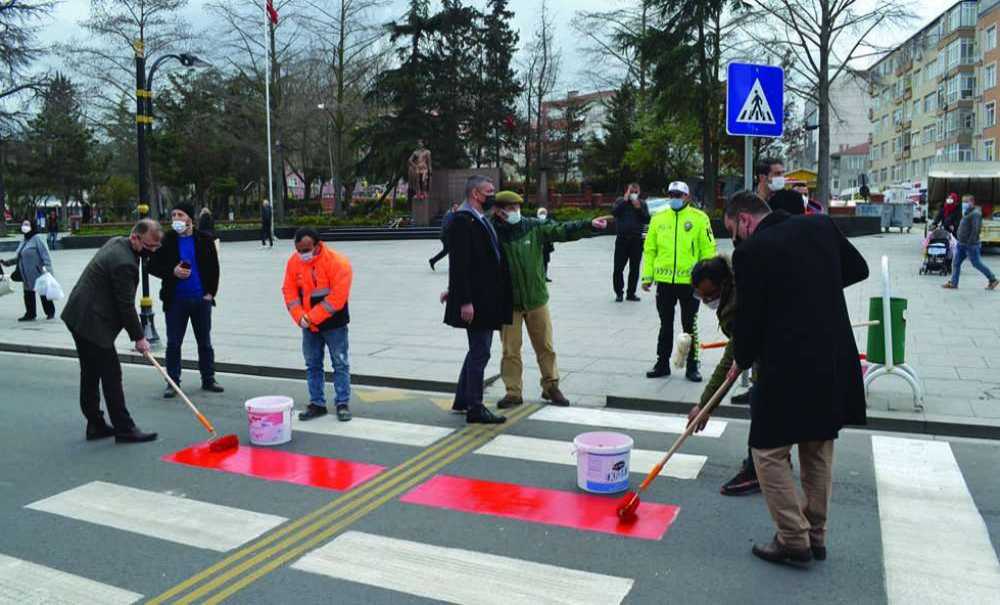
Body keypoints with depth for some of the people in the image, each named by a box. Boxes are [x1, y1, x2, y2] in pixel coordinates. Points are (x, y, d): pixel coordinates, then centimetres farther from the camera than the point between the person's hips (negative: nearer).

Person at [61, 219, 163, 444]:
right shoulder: (125, 263, -24)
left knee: (91, 375, 15)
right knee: (111, 375, -5)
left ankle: (95, 425, 24)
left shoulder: (117, 242, 8)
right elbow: (126, 305, -19)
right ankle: (124, 429, 1)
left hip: (78, 317, 11)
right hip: (92, 323, -11)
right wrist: (138, 337, -9)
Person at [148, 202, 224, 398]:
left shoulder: (205, 240, 2)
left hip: (201, 299, 1)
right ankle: (172, 382, 13)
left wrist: (210, 292, -2)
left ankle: (208, 380, 20)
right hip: (176, 300, 0)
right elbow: (153, 266, 3)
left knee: (205, 342, 9)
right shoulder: (166, 240, 0)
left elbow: (214, 267, 5)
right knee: (173, 343, 3)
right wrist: (172, 272, -14)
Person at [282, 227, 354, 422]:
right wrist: (300, 317, -13)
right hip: (309, 325, 5)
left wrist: (312, 317, -21)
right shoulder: (293, 262, -4)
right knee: (312, 365, 11)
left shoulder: (338, 262, -20)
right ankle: (317, 404, 22)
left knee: (341, 364, 3)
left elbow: (337, 297, -23)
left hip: (334, 324, -5)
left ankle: (343, 404, 13)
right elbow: (289, 291, 0)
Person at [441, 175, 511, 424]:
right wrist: (464, 300, -24)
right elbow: (459, 264, -20)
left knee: (478, 351, 17)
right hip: (475, 300, -10)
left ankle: (462, 401, 29)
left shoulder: (482, 220, 15)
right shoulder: (462, 221, -15)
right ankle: (475, 408, 8)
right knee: (480, 353, -2)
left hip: (487, 299, 10)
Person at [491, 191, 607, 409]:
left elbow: (561, 230, -3)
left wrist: (589, 225, -13)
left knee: (546, 346, 11)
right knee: (510, 350, 5)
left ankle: (551, 387, 27)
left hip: (536, 298, 2)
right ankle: (513, 393, 18)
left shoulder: (533, 227, -1)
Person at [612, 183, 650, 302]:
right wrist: (625, 200, -13)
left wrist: (638, 208, -10)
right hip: (622, 239, -1)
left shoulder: (642, 204, 9)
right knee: (618, 268, -3)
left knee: (634, 269, 5)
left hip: (636, 240, 1)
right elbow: (614, 212, -13)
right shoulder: (620, 201, 6)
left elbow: (647, 220, 0)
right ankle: (619, 293, 7)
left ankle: (631, 293, 14)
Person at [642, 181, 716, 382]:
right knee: (665, 325, 14)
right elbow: (649, 249, 9)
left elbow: (708, 250, -3)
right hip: (664, 281, 3)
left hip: (690, 281, -3)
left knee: (690, 326, 8)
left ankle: (692, 366, 19)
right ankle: (662, 363, 25)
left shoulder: (700, 218, -2)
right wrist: (647, 276, 4)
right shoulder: (658, 218, 6)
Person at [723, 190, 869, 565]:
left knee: (769, 452, 7)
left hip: (787, 366, -7)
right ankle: (815, 535, 29)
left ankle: (794, 539, 9)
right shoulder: (821, 226, 6)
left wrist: (741, 361, 8)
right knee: (818, 451, 18)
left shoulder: (751, 251, -11)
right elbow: (858, 269, 18)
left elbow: (749, 316, -8)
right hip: (834, 362, 7)